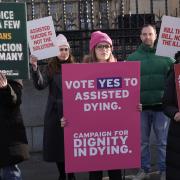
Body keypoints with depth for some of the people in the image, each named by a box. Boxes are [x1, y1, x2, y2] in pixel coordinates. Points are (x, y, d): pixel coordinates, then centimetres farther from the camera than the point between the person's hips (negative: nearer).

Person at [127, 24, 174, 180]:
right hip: (140, 106, 1)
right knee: (142, 141, 12)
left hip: (161, 106, -1)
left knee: (163, 141, 8)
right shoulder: (132, 58, 4)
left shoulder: (166, 56, 1)